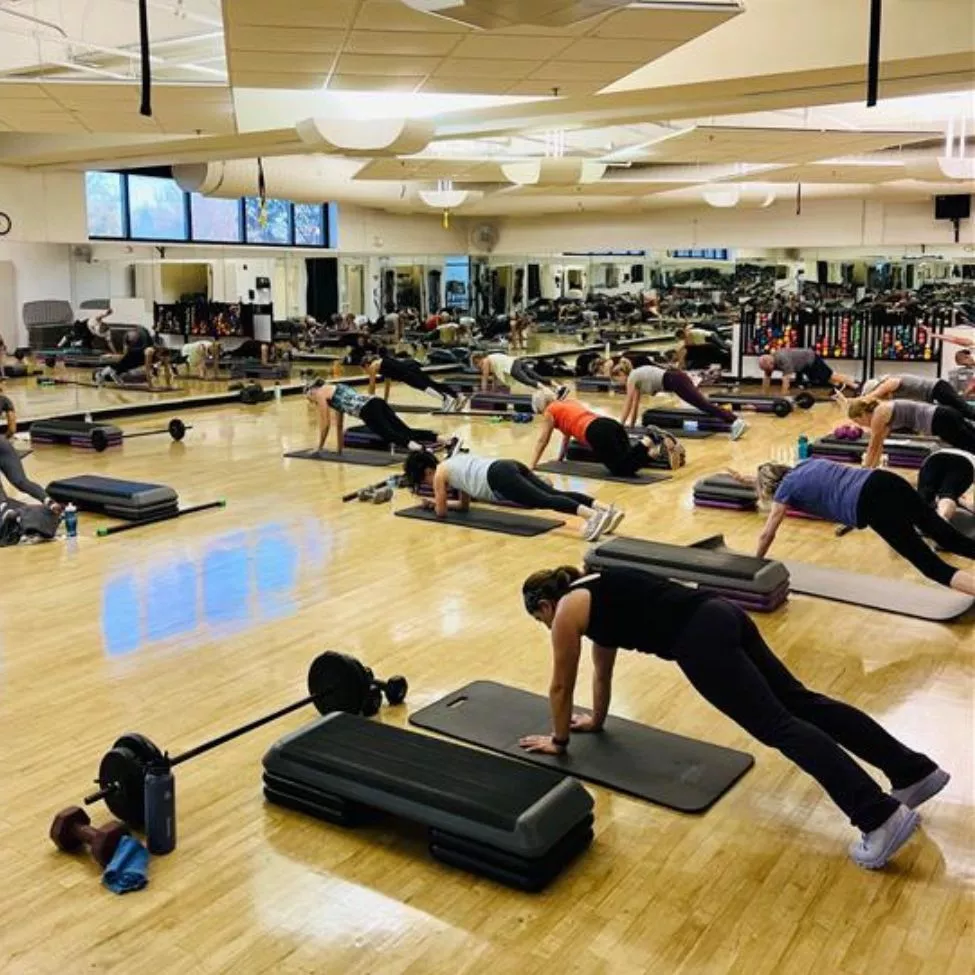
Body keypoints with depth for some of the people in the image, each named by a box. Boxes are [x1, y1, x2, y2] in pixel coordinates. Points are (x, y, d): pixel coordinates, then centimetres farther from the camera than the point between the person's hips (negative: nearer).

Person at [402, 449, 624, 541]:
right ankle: (607, 510, -22)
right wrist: (438, 500, 52)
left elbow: (441, 512, 17)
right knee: (555, 494, -6)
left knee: (545, 501, -25)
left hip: (498, 477, -8)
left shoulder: (439, 473, 14)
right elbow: (464, 505, 47)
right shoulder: (454, 463, 38)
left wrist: (438, 502, 38)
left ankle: (594, 516, -46)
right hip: (509, 467, 8)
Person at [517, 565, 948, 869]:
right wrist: (596, 721, 50)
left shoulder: (568, 609, 5)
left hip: (700, 638, -9)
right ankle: (916, 771, 8)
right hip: (719, 615, 9)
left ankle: (881, 816, -22)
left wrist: (558, 740, 27)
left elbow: (561, 686, 13)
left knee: (779, 727, -14)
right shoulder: (596, 593, 29)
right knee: (802, 703, 8)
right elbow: (603, 669, 40)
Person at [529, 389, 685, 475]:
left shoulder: (549, 412, 15)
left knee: (623, 470, -16)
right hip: (611, 424, 8)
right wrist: (560, 457, 57)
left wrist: (531, 466, 26)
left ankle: (648, 440, -34)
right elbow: (568, 430, 48)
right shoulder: (570, 402, 37)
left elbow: (542, 441, 18)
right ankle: (661, 445, -18)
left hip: (597, 433, -8)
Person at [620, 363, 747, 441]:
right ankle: (734, 421, -1)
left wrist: (621, 424, 8)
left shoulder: (631, 378, 3)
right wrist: (632, 423, 33)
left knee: (703, 404, -18)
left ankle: (736, 422, -29)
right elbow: (636, 401, 32)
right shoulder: (637, 376, 27)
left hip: (674, 381, -9)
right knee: (702, 403, 6)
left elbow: (628, 403, 3)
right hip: (677, 377, 9)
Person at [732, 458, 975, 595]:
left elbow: (767, 534, 21)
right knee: (950, 538, 5)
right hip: (887, 481, 8)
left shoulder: (786, 488, 11)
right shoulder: (804, 465, 29)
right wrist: (749, 479, 68)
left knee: (933, 566, -12)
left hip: (871, 503, -8)